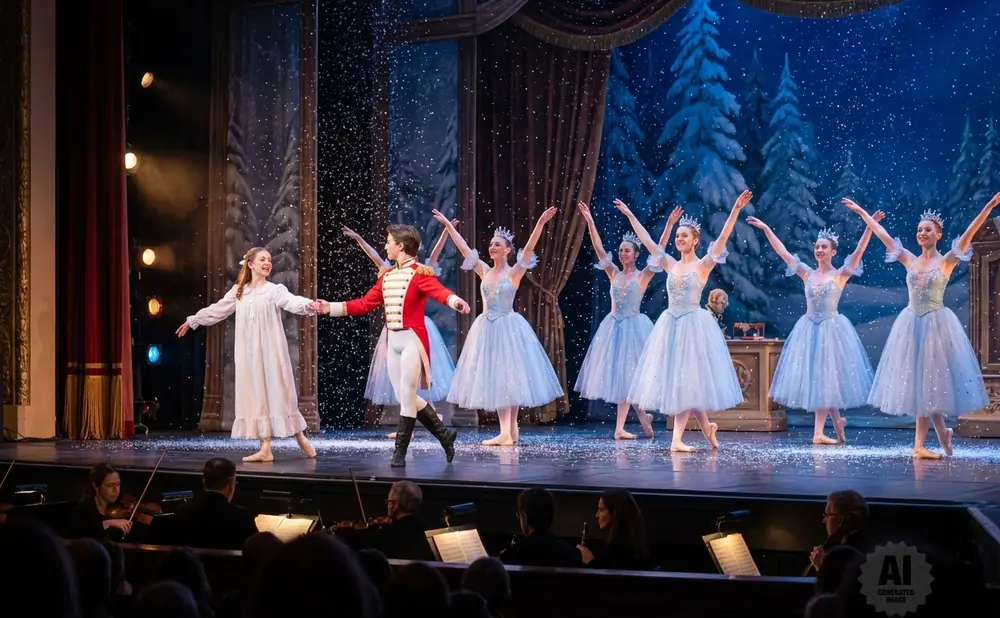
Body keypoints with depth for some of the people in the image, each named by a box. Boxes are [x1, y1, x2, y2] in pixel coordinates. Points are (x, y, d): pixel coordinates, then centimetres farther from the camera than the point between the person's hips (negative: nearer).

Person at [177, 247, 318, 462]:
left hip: (271, 352, -4)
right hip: (249, 354, 4)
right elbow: (217, 310, 23)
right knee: (257, 396, 1)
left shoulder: (275, 290, -3)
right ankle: (265, 448, 1)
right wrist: (192, 320, 30)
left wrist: (308, 305, -44)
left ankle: (301, 439, 10)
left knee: (278, 394, -5)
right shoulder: (238, 291, 12)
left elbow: (292, 302, -22)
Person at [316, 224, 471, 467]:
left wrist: (454, 300, -49)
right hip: (393, 340, 8)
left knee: (406, 395, -5)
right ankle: (444, 435, 23)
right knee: (405, 397, 10)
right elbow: (365, 303, 16)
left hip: (412, 339, -8)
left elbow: (438, 291, -27)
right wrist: (331, 308, 13)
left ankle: (400, 451, 3)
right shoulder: (386, 276, 13)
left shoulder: (419, 273, -10)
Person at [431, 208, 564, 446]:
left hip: (508, 328, -5)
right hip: (487, 328, 5)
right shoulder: (484, 271, 7)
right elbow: (464, 248, 9)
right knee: (493, 379, 4)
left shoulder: (514, 272, -5)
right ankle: (508, 431, 8)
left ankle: (509, 431, 2)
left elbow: (529, 248, -17)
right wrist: (447, 225, 8)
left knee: (508, 377, -2)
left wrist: (541, 222, -27)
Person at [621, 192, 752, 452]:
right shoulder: (671, 264, 10)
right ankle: (707, 427, 22)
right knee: (674, 379, 5)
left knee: (687, 380, -5)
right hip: (670, 325, 5)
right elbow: (647, 240, 13)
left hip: (693, 325, -5)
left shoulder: (703, 264, -3)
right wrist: (629, 215, 13)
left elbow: (722, 238, -13)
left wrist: (736, 210, -22)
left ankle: (677, 439, -4)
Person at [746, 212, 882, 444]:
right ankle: (837, 421, 23)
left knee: (825, 378, 0)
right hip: (808, 328, 4)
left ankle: (819, 432, 3)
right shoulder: (807, 273, 7)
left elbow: (859, 251, -14)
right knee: (814, 379, 5)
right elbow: (782, 252, 6)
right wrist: (766, 229, 2)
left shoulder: (840, 274, -2)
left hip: (832, 329, -4)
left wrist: (870, 226, -25)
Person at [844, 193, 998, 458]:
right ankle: (942, 432, 20)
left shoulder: (946, 261, -4)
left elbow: (968, 235, -14)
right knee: (917, 381, 4)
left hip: (936, 324, -4)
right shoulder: (910, 260, 7)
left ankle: (920, 444, 3)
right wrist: (862, 212, 13)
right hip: (911, 324, 4)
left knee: (928, 381, -2)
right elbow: (884, 236, 11)